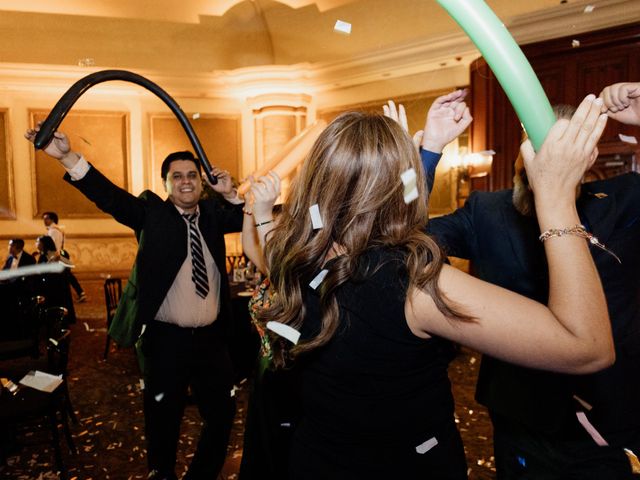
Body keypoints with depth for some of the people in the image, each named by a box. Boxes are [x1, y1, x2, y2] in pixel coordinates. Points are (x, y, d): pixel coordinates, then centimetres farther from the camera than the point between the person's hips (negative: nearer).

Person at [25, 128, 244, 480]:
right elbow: (109, 195, -15)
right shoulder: (151, 212, -3)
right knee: (163, 420, 14)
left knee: (221, 415, 14)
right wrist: (67, 156, -28)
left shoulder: (212, 213, 8)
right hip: (165, 338, -3)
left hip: (211, 337, 4)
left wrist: (230, 194, -10)